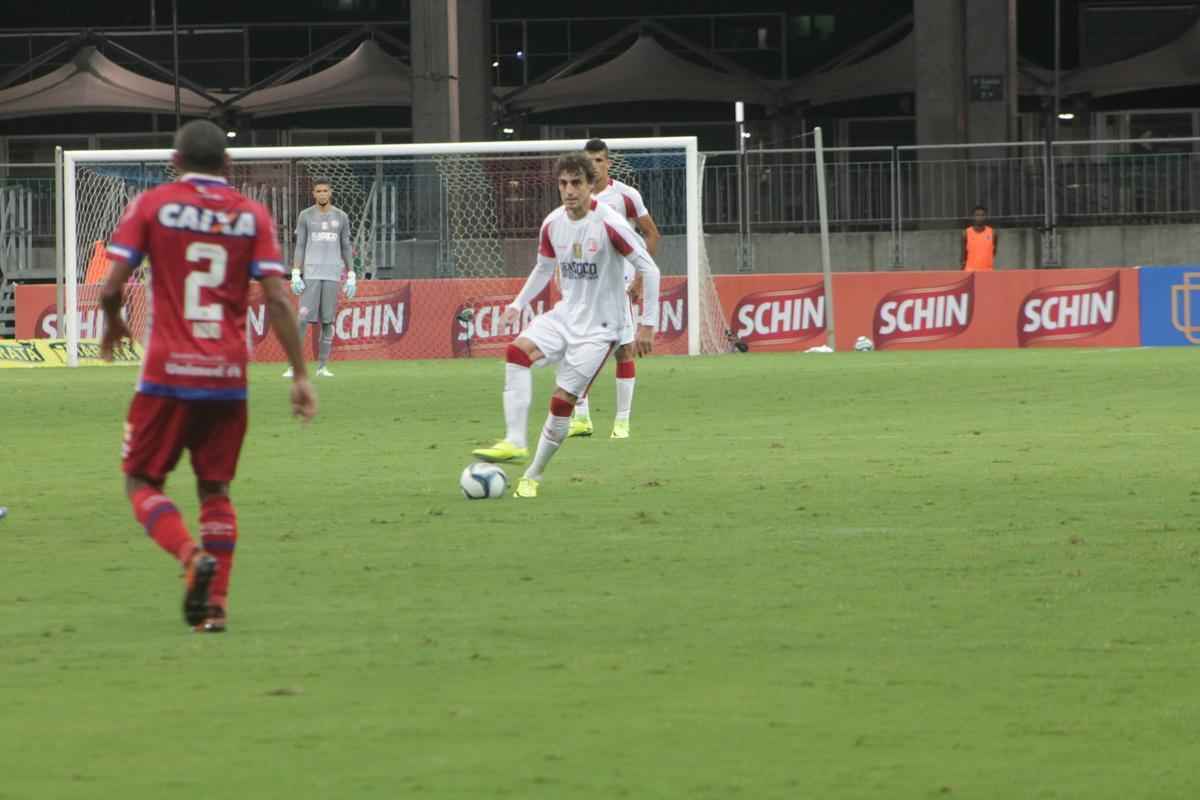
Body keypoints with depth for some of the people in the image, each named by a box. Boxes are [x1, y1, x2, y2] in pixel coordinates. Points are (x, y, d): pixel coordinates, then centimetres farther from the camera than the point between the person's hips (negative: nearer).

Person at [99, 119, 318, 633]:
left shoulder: (152, 205, 0)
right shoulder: (252, 216, 4)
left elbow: (111, 287, -4)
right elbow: (277, 300, -3)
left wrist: (112, 325, 18)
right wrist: (300, 375, 1)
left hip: (168, 373, -3)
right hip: (229, 375, 3)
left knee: (142, 483, 8)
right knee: (215, 489, 15)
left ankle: (191, 556, -20)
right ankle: (215, 606, 6)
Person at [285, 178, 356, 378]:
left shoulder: (341, 217, 9)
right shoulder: (305, 216, 4)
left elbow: (346, 248, 12)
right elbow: (299, 247, 3)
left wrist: (351, 277, 7)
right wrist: (295, 275, -5)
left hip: (333, 275, 2)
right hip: (311, 274, -2)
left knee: (328, 321, 2)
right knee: (303, 318, -10)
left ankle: (322, 367, 7)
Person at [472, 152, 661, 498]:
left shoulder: (609, 224, -18)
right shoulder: (553, 224, 1)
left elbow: (649, 269, -13)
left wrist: (647, 324, -14)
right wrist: (518, 304, 13)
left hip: (599, 326, -5)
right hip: (565, 314, 5)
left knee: (562, 400, -9)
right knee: (518, 350, -23)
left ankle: (533, 476, 10)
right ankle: (515, 442, -29)